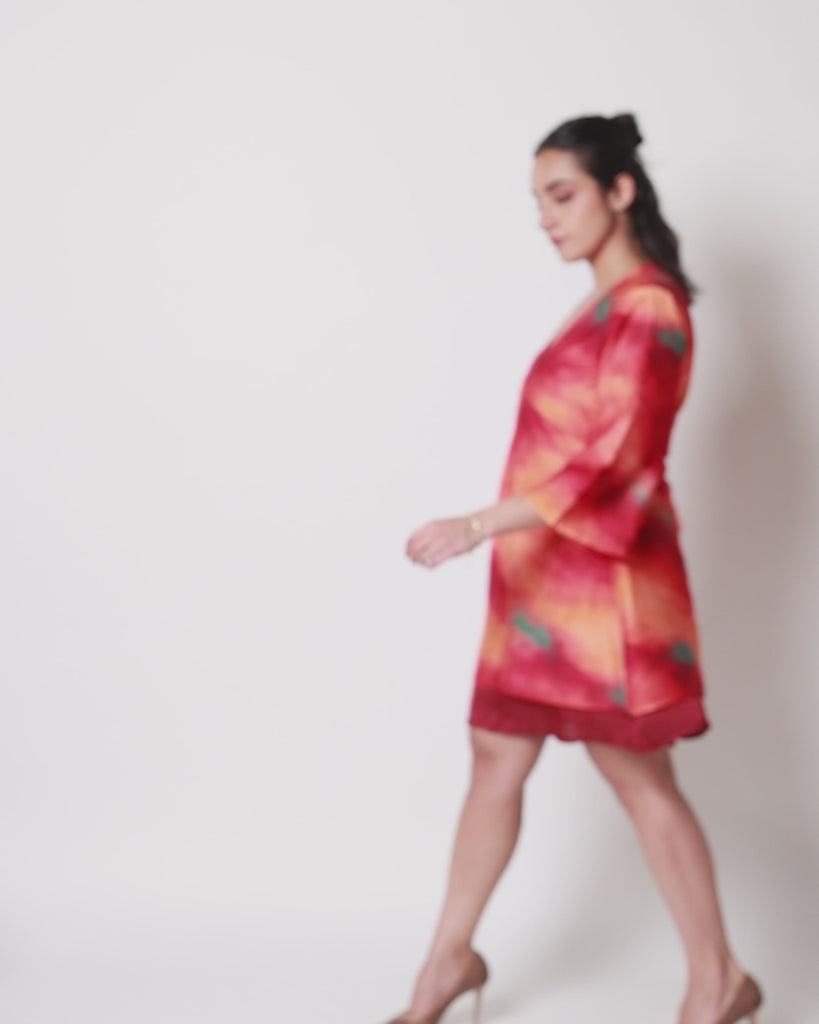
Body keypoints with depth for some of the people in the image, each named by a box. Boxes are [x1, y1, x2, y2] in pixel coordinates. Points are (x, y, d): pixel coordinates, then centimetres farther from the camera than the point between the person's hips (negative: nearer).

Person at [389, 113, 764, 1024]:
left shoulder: (648, 310, -15)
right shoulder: (605, 304, 13)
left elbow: (610, 463, -24)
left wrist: (482, 525, -32)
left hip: (600, 578, -9)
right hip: (547, 575, 9)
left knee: (639, 779, 1)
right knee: (496, 759, 11)